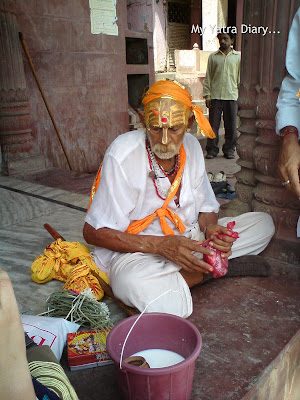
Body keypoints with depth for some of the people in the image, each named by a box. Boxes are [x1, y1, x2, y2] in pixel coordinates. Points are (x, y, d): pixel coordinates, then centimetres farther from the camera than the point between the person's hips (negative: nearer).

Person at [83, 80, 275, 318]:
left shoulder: (191, 145, -1)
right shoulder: (122, 155, -19)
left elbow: (206, 208, 8)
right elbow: (94, 232, -17)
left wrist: (211, 228, -18)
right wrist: (161, 245, -28)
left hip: (188, 239, 6)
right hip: (136, 251, -5)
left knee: (263, 223, 0)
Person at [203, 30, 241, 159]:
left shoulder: (238, 56, 10)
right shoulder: (213, 57, 10)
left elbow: (241, 76, 11)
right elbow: (208, 77, 9)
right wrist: (207, 95, 1)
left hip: (231, 96, 0)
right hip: (215, 96, 0)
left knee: (231, 125, 3)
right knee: (213, 124, 0)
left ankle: (229, 150, 15)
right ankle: (212, 150, 10)